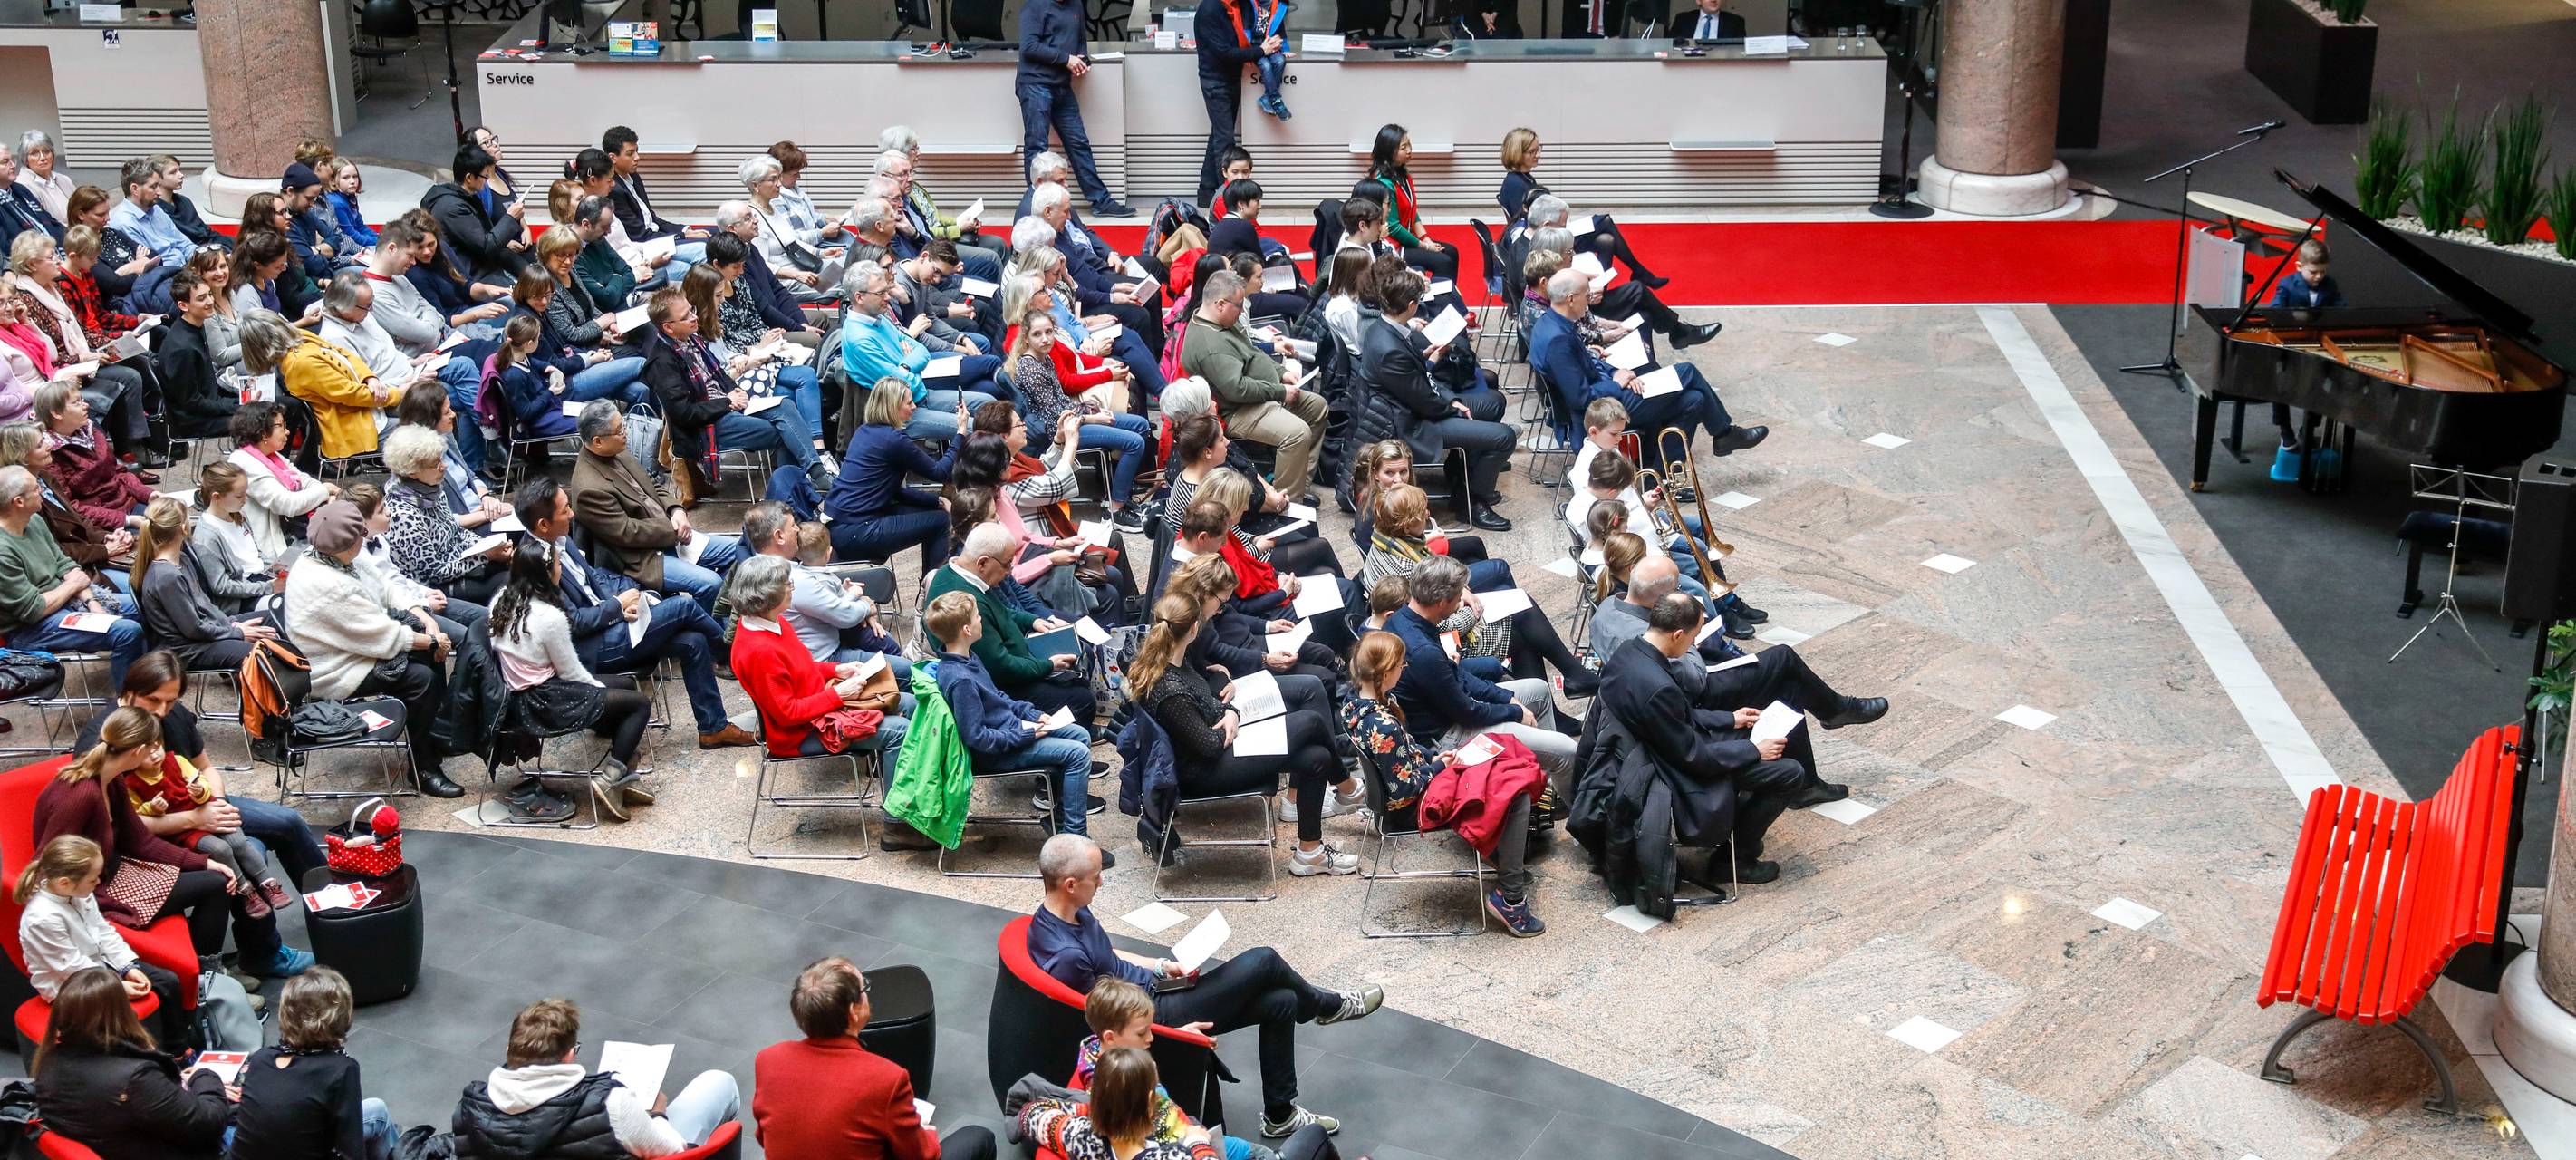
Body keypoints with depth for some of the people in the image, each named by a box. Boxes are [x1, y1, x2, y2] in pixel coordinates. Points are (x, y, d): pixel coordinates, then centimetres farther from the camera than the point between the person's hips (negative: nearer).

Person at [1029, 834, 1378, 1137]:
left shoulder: (1071, 911, -3)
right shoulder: (1066, 957, -32)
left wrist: (1161, 966, 6)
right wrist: (1178, 1031, -15)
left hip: (1150, 986, 9)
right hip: (1154, 1015, -9)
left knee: (1281, 1002, 6)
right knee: (1262, 962, -11)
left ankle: (1280, 1115, 22)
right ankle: (1328, 1005, 21)